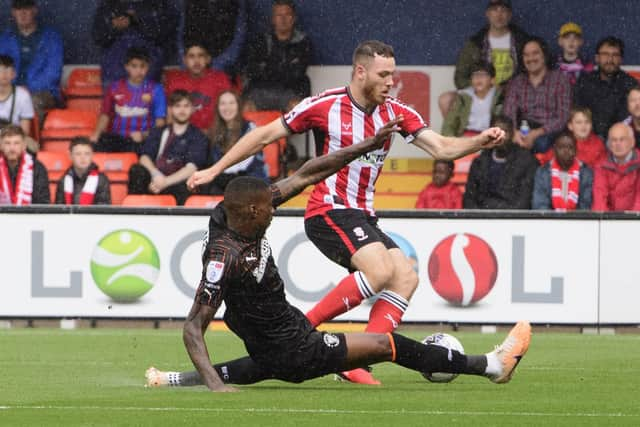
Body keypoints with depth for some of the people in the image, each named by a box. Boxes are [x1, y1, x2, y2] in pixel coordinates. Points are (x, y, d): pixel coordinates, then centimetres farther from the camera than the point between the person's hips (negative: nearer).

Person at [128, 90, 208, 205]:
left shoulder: (198, 137, 13)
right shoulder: (158, 133, 22)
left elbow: (191, 168, -3)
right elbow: (144, 157, 6)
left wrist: (165, 182, -19)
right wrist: (156, 174, -18)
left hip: (177, 183, -3)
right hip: (155, 179, 3)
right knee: (137, 170, -31)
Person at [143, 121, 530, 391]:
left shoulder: (235, 214, -8)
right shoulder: (226, 257, -31)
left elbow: (306, 175, -2)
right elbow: (193, 328, -30)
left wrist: (369, 145, -2)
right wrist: (215, 386, -42)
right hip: (294, 352, -10)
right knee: (390, 345, -2)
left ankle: (176, 380, 32)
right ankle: (492, 365, 10)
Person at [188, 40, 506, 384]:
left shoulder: (397, 113, 6)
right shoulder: (324, 106, -8)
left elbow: (441, 148, 1)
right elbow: (264, 136, 0)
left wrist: (479, 142, -18)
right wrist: (214, 170, 1)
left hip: (362, 216, 7)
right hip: (329, 211, -7)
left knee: (406, 278, -10)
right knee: (381, 270, -27)